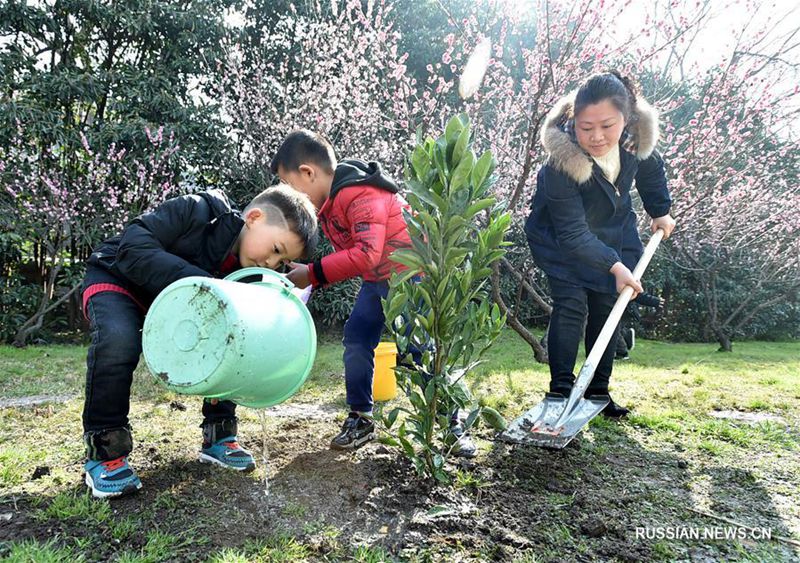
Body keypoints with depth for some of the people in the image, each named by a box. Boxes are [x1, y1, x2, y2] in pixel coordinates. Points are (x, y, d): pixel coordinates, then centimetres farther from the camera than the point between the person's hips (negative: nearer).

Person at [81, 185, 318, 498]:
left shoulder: (246, 271, -11)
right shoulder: (197, 212, -30)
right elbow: (133, 247, -36)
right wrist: (199, 280, -44)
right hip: (116, 280, -5)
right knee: (118, 340, -35)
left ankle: (218, 436, 2)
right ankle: (103, 451, -16)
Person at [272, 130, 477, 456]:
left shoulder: (360, 195, -26)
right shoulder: (329, 201, 6)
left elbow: (367, 254, -36)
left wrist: (313, 274, -30)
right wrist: (311, 276, -2)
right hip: (377, 280, 9)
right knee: (356, 340, 3)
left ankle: (452, 425, 8)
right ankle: (360, 419, 17)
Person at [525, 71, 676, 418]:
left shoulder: (637, 133, -22)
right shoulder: (562, 161, -36)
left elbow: (650, 167, 4)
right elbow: (573, 234, -31)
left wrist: (660, 211, 9)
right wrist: (615, 266, -32)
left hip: (614, 230, 5)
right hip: (561, 238, -5)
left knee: (606, 308, 5)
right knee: (570, 306, -16)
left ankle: (598, 390, 16)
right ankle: (561, 390, -6)